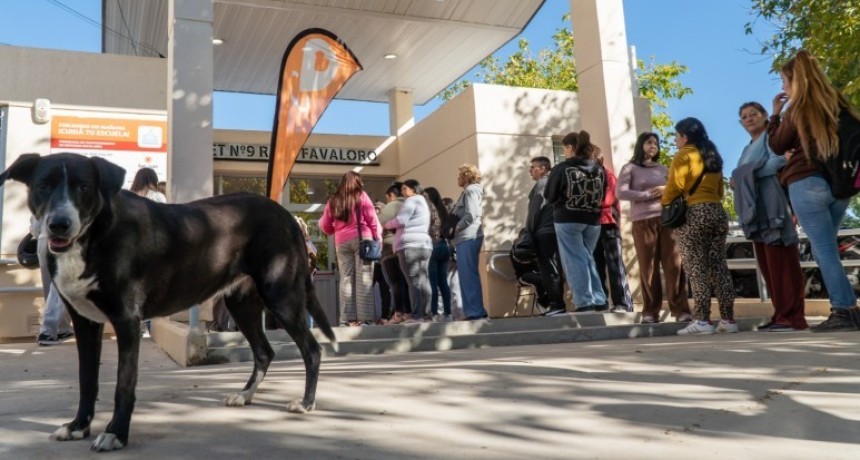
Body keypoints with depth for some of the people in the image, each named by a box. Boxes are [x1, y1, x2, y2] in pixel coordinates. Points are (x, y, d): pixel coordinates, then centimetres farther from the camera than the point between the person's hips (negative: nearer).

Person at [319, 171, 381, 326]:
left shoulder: (333, 201, 12)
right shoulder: (361, 196, 4)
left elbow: (324, 226, 13)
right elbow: (372, 219, -1)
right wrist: (377, 238, 5)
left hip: (342, 242, 3)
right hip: (362, 239, -3)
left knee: (346, 279, 3)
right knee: (364, 279, -4)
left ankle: (348, 319, 0)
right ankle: (365, 318, -8)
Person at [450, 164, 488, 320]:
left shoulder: (471, 190, -6)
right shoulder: (468, 191, 23)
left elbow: (471, 215, -18)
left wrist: (455, 228, -10)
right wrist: (453, 228, 8)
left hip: (468, 237, -10)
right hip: (466, 238, 10)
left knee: (468, 275, -11)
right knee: (467, 275, 11)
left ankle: (476, 311, -10)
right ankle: (475, 310, 14)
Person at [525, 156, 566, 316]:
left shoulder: (542, 183, -5)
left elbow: (535, 209, -12)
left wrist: (528, 231, -6)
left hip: (544, 232, -9)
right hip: (553, 231, 9)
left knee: (548, 269, -9)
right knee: (553, 269, 7)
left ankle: (556, 305, -10)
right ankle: (556, 304, 8)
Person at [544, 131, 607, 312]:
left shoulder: (562, 168, -8)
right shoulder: (599, 169, 6)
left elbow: (549, 196, -1)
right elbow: (602, 197, 13)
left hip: (568, 220, -5)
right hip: (592, 220, 5)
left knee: (575, 260, 0)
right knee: (587, 258, 15)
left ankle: (584, 303, -4)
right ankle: (599, 301, 12)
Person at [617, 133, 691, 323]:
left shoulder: (664, 169, 20)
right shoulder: (630, 168, 7)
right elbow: (621, 192, -6)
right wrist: (648, 195, -10)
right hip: (643, 222, -3)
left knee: (674, 266, -4)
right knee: (648, 268, -2)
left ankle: (680, 310, -1)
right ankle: (650, 312, 5)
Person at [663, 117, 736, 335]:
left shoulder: (684, 155, -2)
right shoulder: (713, 156, 20)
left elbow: (674, 187, -9)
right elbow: (720, 190, 20)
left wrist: (665, 204, 6)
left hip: (692, 215, -7)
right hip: (717, 212, 7)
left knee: (696, 269, -6)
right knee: (718, 266, 6)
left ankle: (702, 320, -9)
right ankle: (728, 319, 6)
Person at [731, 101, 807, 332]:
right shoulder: (748, 149, 27)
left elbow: (779, 161, -12)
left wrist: (746, 174, -12)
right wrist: (738, 181, 0)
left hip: (771, 207, -8)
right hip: (756, 209, 8)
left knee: (781, 262, -11)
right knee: (767, 265, 4)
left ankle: (792, 316, -11)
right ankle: (781, 315, 7)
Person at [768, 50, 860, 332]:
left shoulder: (796, 109, -4)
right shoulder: (836, 101, 13)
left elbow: (777, 146, 6)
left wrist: (775, 114, 12)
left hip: (807, 183, -6)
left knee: (824, 250, -5)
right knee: (824, 248, 13)